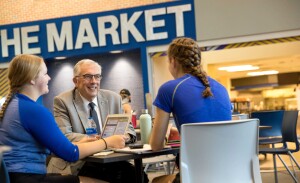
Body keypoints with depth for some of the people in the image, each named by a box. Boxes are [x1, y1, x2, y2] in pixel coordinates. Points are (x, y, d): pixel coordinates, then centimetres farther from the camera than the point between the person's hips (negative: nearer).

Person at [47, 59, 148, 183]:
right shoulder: (62, 101, -2)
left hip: (109, 160, 5)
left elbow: (128, 128, 12)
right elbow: (64, 136, -14)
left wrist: (124, 136, -13)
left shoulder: (113, 99, 10)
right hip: (76, 164, -4)